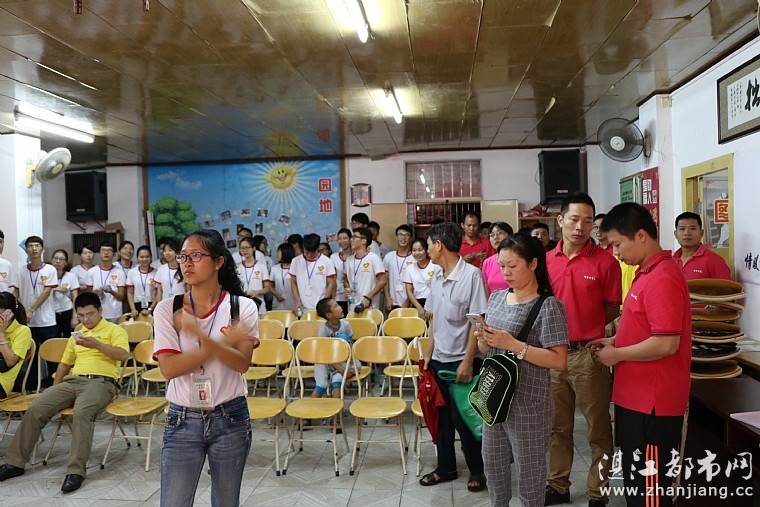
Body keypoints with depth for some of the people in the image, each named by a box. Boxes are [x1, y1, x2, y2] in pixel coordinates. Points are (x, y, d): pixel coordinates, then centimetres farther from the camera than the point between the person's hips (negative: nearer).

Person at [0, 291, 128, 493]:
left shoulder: (114, 329, 5)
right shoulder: (76, 334, 27)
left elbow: (123, 355, -11)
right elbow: (65, 362, 31)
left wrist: (96, 344, -21)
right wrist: (55, 389, 20)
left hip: (100, 382, -6)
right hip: (72, 381, 7)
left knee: (81, 412, -35)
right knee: (35, 408, -12)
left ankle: (76, 470, -31)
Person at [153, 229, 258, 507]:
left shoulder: (243, 307, -6)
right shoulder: (167, 309, -4)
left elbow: (242, 363, -15)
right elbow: (169, 368, -14)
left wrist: (200, 334, -28)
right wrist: (223, 342, -20)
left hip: (230, 419, 0)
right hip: (182, 421, 0)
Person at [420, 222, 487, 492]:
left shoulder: (471, 275, -16)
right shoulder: (437, 278, 7)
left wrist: (468, 361, -18)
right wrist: (428, 352, 11)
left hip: (461, 360, -7)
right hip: (439, 359, 7)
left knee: (463, 418, 3)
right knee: (442, 416, 15)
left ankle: (477, 470, 24)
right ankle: (446, 467, 31)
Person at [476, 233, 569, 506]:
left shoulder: (549, 306, -14)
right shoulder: (497, 297, 6)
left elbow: (559, 361, -19)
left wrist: (513, 345, -25)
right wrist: (483, 340, -10)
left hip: (528, 405, -6)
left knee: (529, 474, 10)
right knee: (493, 465, 20)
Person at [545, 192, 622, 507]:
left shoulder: (605, 262, -8)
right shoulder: (546, 260, 4)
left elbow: (613, 308, -1)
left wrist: (587, 329, -9)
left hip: (588, 354, -4)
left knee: (598, 430, 9)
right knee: (558, 426, 18)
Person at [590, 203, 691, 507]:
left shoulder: (662, 278, -21)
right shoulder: (648, 273, 11)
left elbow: (666, 344, -27)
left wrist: (617, 354, -15)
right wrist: (614, 341, 9)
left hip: (652, 403, -10)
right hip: (637, 398, 10)